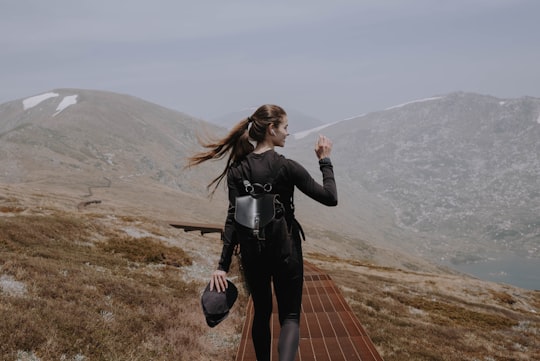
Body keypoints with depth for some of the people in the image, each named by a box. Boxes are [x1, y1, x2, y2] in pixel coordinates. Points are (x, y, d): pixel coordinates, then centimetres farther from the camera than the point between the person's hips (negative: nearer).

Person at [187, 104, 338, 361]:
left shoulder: (237, 169, -4)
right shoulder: (286, 167, -14)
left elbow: (233, 217, -10)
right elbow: (330, 198, -10)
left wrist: (223, 266, -11)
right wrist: (325, 161, 1)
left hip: (252, 251, 4)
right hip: (285, 249, -3)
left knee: (261, 313, 21)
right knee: (290, 316, 3)